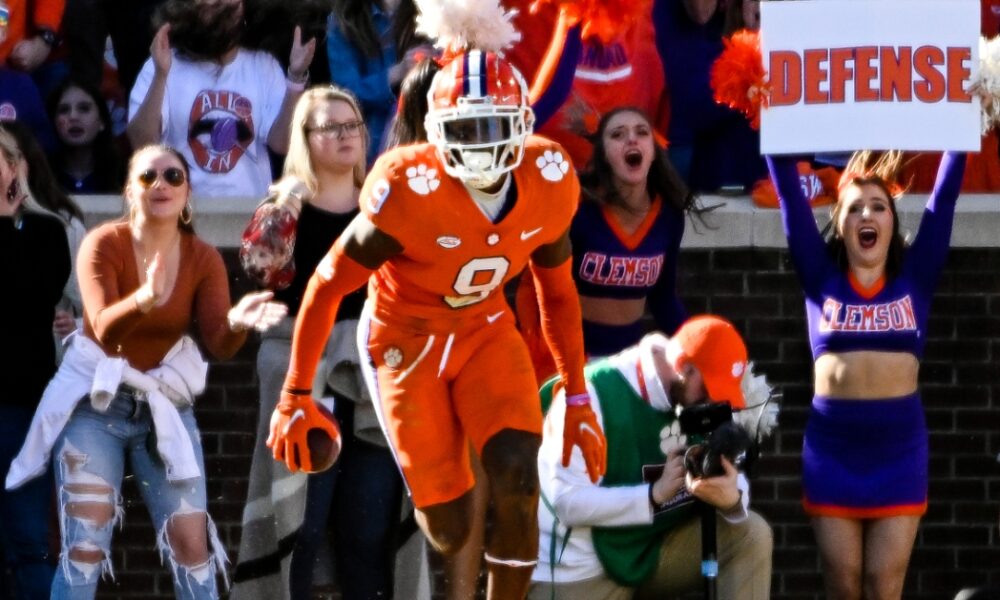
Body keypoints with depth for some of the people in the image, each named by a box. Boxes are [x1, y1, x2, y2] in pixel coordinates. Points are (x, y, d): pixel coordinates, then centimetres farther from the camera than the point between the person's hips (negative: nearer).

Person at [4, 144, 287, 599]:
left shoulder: (204, 259, -2)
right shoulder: (104, 244, -12)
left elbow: (218, 343, -13)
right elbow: (104, 329, -27)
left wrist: (238, 322, -37)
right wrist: (144, 300, -48)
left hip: (166, 403, 3)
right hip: (96, 399, -3)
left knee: (191, 542, -3)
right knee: (84, 544, -10)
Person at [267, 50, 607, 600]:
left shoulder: (548, 185, -15)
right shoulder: (410, 193, -29)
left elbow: (557, 292, 4)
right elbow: (326, 287, -17)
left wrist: (577, 400, 8)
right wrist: (295, 397, -14)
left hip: (484, 330, 3)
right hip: (405, 341, -3)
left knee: (517, 482, -20)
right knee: (448, 532, -2)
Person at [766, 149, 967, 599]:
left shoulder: (914, 277, 6)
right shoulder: (821, 279, 6)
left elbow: (945, 194, 3)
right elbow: (790, 197, 3)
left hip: (898, 446, 0)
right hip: (833, 445, 0)